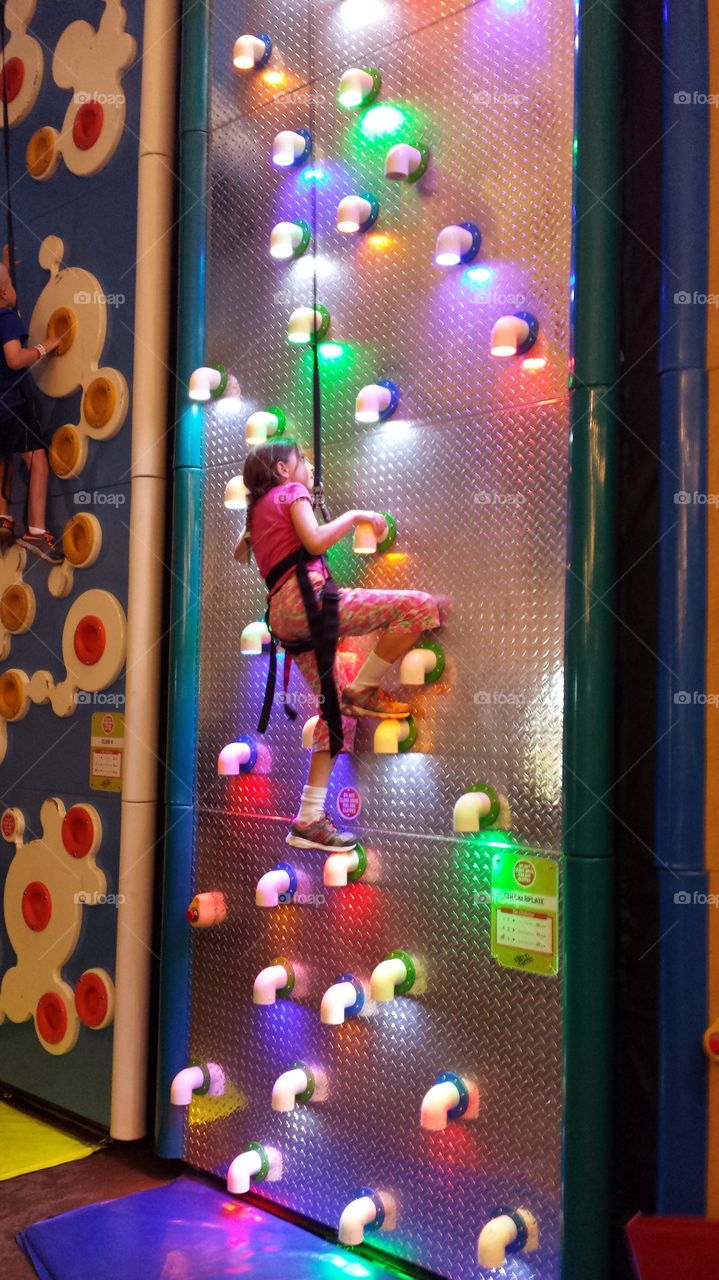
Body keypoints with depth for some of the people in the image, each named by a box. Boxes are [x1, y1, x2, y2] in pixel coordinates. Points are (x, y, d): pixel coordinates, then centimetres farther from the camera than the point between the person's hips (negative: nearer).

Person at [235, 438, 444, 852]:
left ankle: (309, 820, 6)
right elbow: (315, 541, -9)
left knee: (337, 711, 10)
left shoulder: (260, 509, 31)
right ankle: (363, 690, -8)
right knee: (420, 606, -18)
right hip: (306, 597, -9)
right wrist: (356, 516, 3)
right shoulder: (291, 491, 7)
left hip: (284, 616, 9)